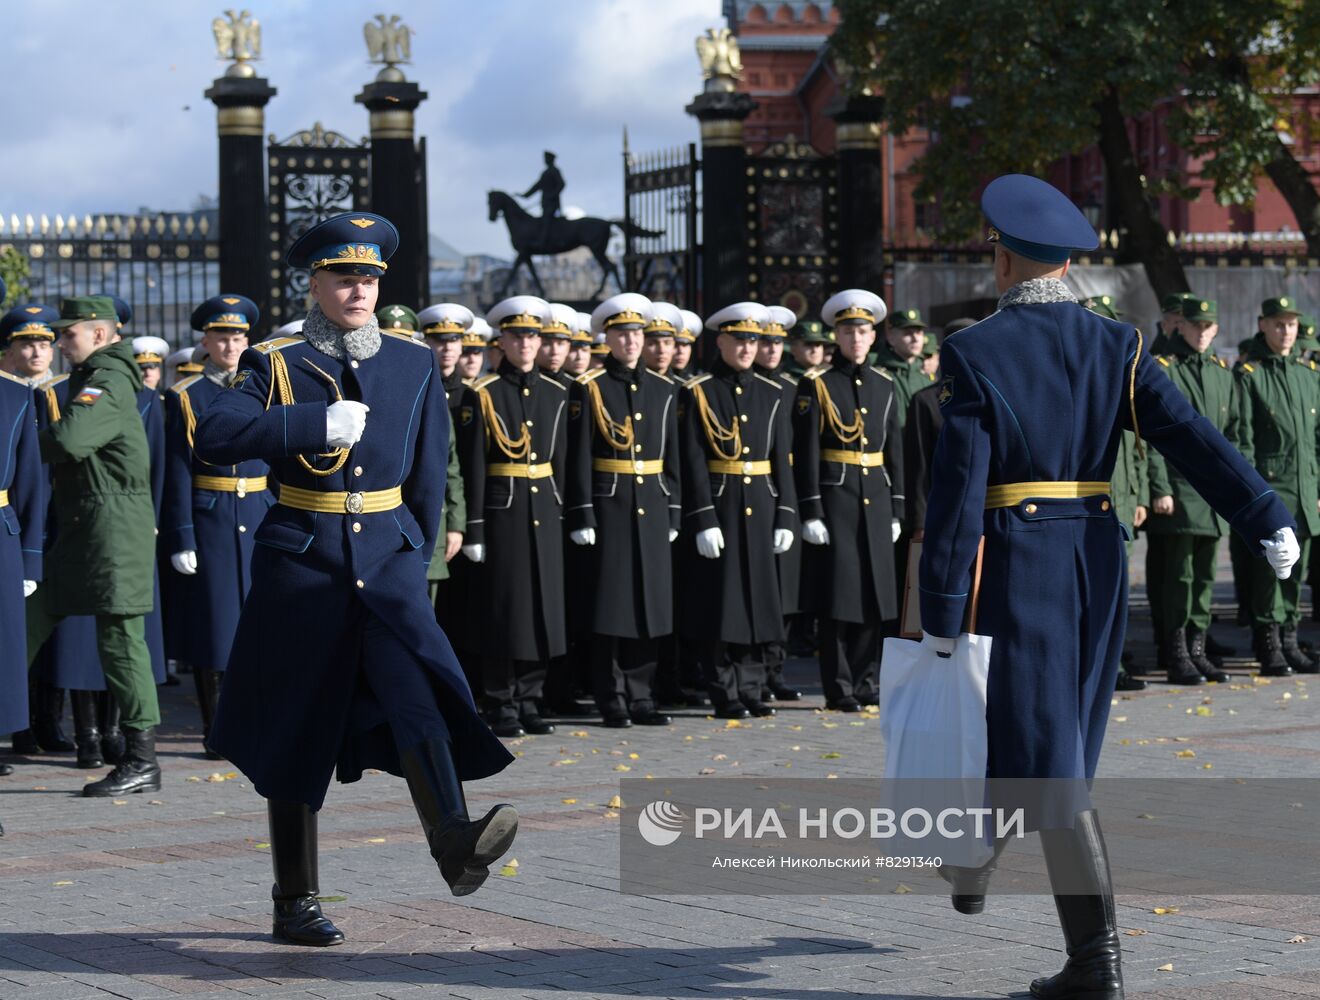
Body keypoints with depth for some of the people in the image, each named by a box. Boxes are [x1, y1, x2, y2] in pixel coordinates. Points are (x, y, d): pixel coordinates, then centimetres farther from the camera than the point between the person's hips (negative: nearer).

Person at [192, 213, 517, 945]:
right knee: (294, 732, 4)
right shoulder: (274, 363, 0)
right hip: (301, 561, -1)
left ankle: (455, 846, -40)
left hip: (389, 555, 1)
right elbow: (213, 437, -16)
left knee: (416, 690, -23)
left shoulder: (415, 364, 9)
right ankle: (295, 904, 13)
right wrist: (319, 421, -21)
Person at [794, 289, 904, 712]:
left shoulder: (884, 386, 12)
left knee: (874, 595, 7)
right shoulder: (816, 384, -3)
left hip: (876, 499, 5)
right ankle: (839, 688, 1)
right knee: (837, 596, -4)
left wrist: (896, 510, 10)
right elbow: (806, 453, -7)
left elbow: (894, 450, 15)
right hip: (834, 497, -5)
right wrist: (810, 513, -13)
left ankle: (867, 681, 15)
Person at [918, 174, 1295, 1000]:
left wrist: (941, 615, -10)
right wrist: (1269, 522, -10)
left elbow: (957, 490, -13)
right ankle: (972, 866, 42)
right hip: (1097, 559, 6)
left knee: (1049, 755, -3)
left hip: (1015, 560, -5)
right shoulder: (1117, 347, 2)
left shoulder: (974, 354, -10)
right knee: (1055, 735, 20)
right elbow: (1194, 438, -8)